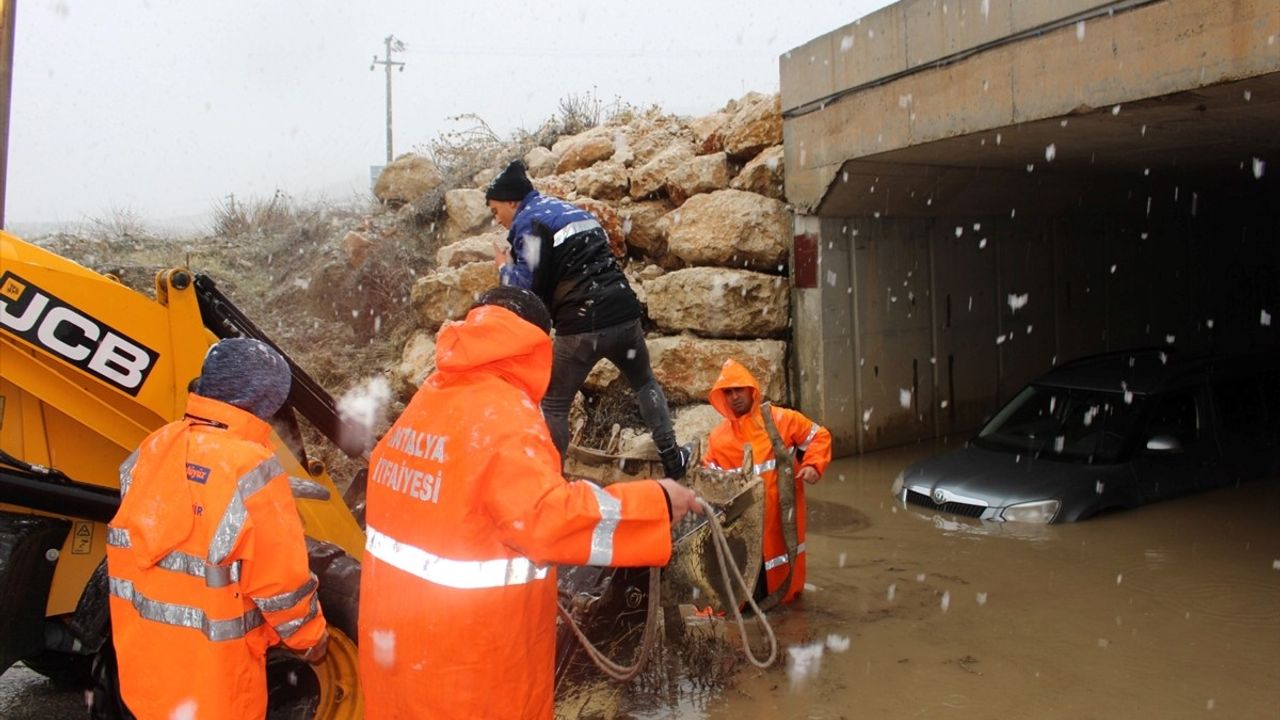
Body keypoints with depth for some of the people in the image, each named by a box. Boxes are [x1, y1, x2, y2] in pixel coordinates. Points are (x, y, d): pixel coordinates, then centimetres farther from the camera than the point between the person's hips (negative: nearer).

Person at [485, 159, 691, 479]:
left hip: (581, 327, -7)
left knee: (553, 405, 8)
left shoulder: (529, 222, -3)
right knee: (645, 384, 27)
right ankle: (672, 458, 29)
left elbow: (528, 289, -10)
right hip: (624, 313, 7)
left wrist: (504, 266, 9)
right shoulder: (574, 210, 22)